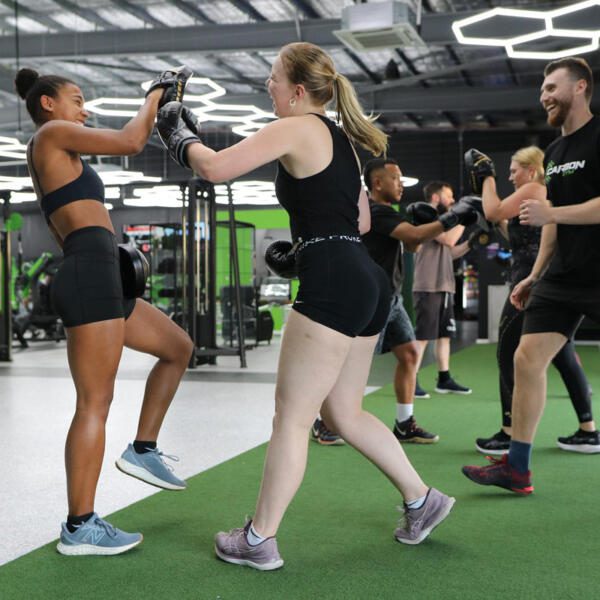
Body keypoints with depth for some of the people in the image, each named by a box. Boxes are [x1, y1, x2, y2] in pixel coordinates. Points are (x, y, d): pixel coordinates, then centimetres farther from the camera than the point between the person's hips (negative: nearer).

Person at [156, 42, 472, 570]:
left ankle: (259, 541, 9)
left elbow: (215, 168, -13)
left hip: (333, 285, -9)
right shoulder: (340, 138, 20)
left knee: (291, 416, -1)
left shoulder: (296, 129, -6)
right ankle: (422, 501, 26)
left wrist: (183, 138, 5)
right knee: (344, 412, 19)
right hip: (366, 281, 10)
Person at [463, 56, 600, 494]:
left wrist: (549, 214, -19)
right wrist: (534, 276, 18)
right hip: (562, 277, 8)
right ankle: (516, 468, 7)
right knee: (527, 358, 1)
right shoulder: (555, 151, 15)